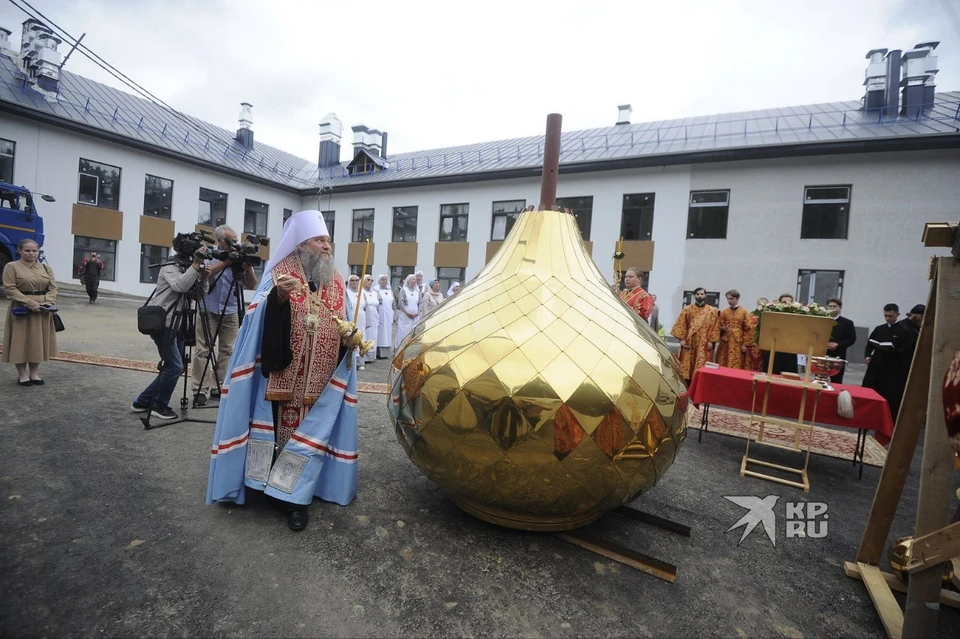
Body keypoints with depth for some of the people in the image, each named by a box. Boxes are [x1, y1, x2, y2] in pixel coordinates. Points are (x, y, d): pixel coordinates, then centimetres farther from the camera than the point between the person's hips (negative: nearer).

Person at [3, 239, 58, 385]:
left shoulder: (46, 268, 11)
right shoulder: (11, 266, -2)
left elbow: (53, 287, 7)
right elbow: (9, 289, -9)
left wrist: (48, 302, -11)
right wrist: (29, 303, -19)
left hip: (42, 310, 4)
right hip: (21, 310, -4)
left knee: (38, 341, 8)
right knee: (21, 341, 3)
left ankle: (34, 373, 19)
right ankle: (22, 374, 14)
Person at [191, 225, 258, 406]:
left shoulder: (240, 257, 3)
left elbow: (251, 285, -3)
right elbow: (203, 275, -17)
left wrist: (247, 267, -19)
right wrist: (226, 261, -22)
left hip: (231, 312, 2)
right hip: (208, 310, -2)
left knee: (227, 350, 5)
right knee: (203, 350, -2)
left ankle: (222, 386, 14)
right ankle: (201, 390, 2)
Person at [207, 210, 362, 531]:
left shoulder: (337, 281, 8)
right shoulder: (280, 273, -3)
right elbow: (265, 320, -13)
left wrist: (352, 337, -9)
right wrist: (279, 296, -33)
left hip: (323, 378, 3)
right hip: (286, 373, -2)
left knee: (311, 431, 7)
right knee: (283, 426, 10)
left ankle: (295, 495, 19)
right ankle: (289, 488, 29)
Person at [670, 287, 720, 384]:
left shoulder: (713, 311, 7)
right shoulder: (687, 309, 8)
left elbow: (715, 327, 2)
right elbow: (681, 325, 4)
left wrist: (711, 341, -6)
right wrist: (682, 339, -5)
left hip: (704, 345, -1)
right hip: (689, 343, 1)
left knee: (701, 369, -4)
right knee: (687, 367, 3)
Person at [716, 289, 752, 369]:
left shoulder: (744, 312, -1)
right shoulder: (724, 312, 8)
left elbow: (748, 329, -3)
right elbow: (719, 326, 14)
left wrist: (745, 344, -8)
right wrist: (722, 328, -10)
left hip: (738, 344, -3)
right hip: (725, 343, 3)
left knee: (736, 367, -2)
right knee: (722, 367, 5)